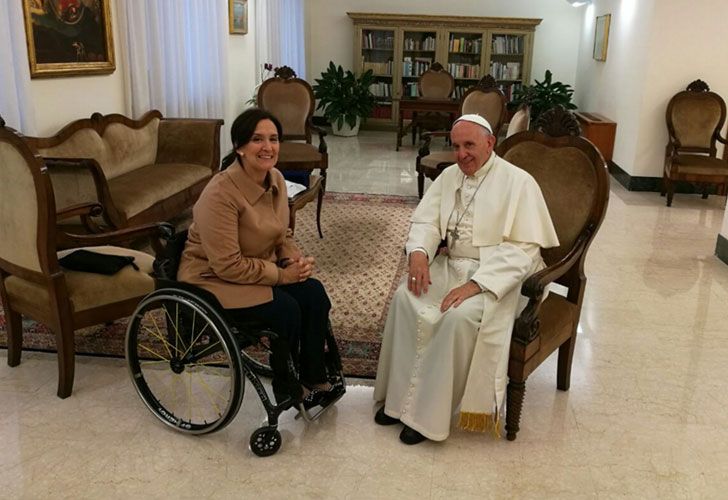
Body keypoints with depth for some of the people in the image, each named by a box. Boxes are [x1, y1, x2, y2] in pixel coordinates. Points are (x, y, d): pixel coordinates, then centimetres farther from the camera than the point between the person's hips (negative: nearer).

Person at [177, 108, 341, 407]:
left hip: (257, 268, 7)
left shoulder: (275, 179, -3)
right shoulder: (221, 193, -27)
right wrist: (281, 274, -21)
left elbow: (282, 236, 10)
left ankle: (314, 379, 2)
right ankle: (286, 389, 2)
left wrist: (297, 260, -11)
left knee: (313, 292, -13)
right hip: (213, 278, -7)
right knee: (285, 309, -24)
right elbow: (228, 265, -27)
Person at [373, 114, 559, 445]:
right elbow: (426, 220, 8)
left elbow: (523, 249, -16)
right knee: (405, 297, -21)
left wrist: (474, 284, -25)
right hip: (449, 264, 6)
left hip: (494, 275, -5)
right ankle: (401, 397, -11)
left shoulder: (518, 182, -9)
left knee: (460, 316, -32)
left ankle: (428, 413, -16)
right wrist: (419, 253, -16)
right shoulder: (449, 176, 11)